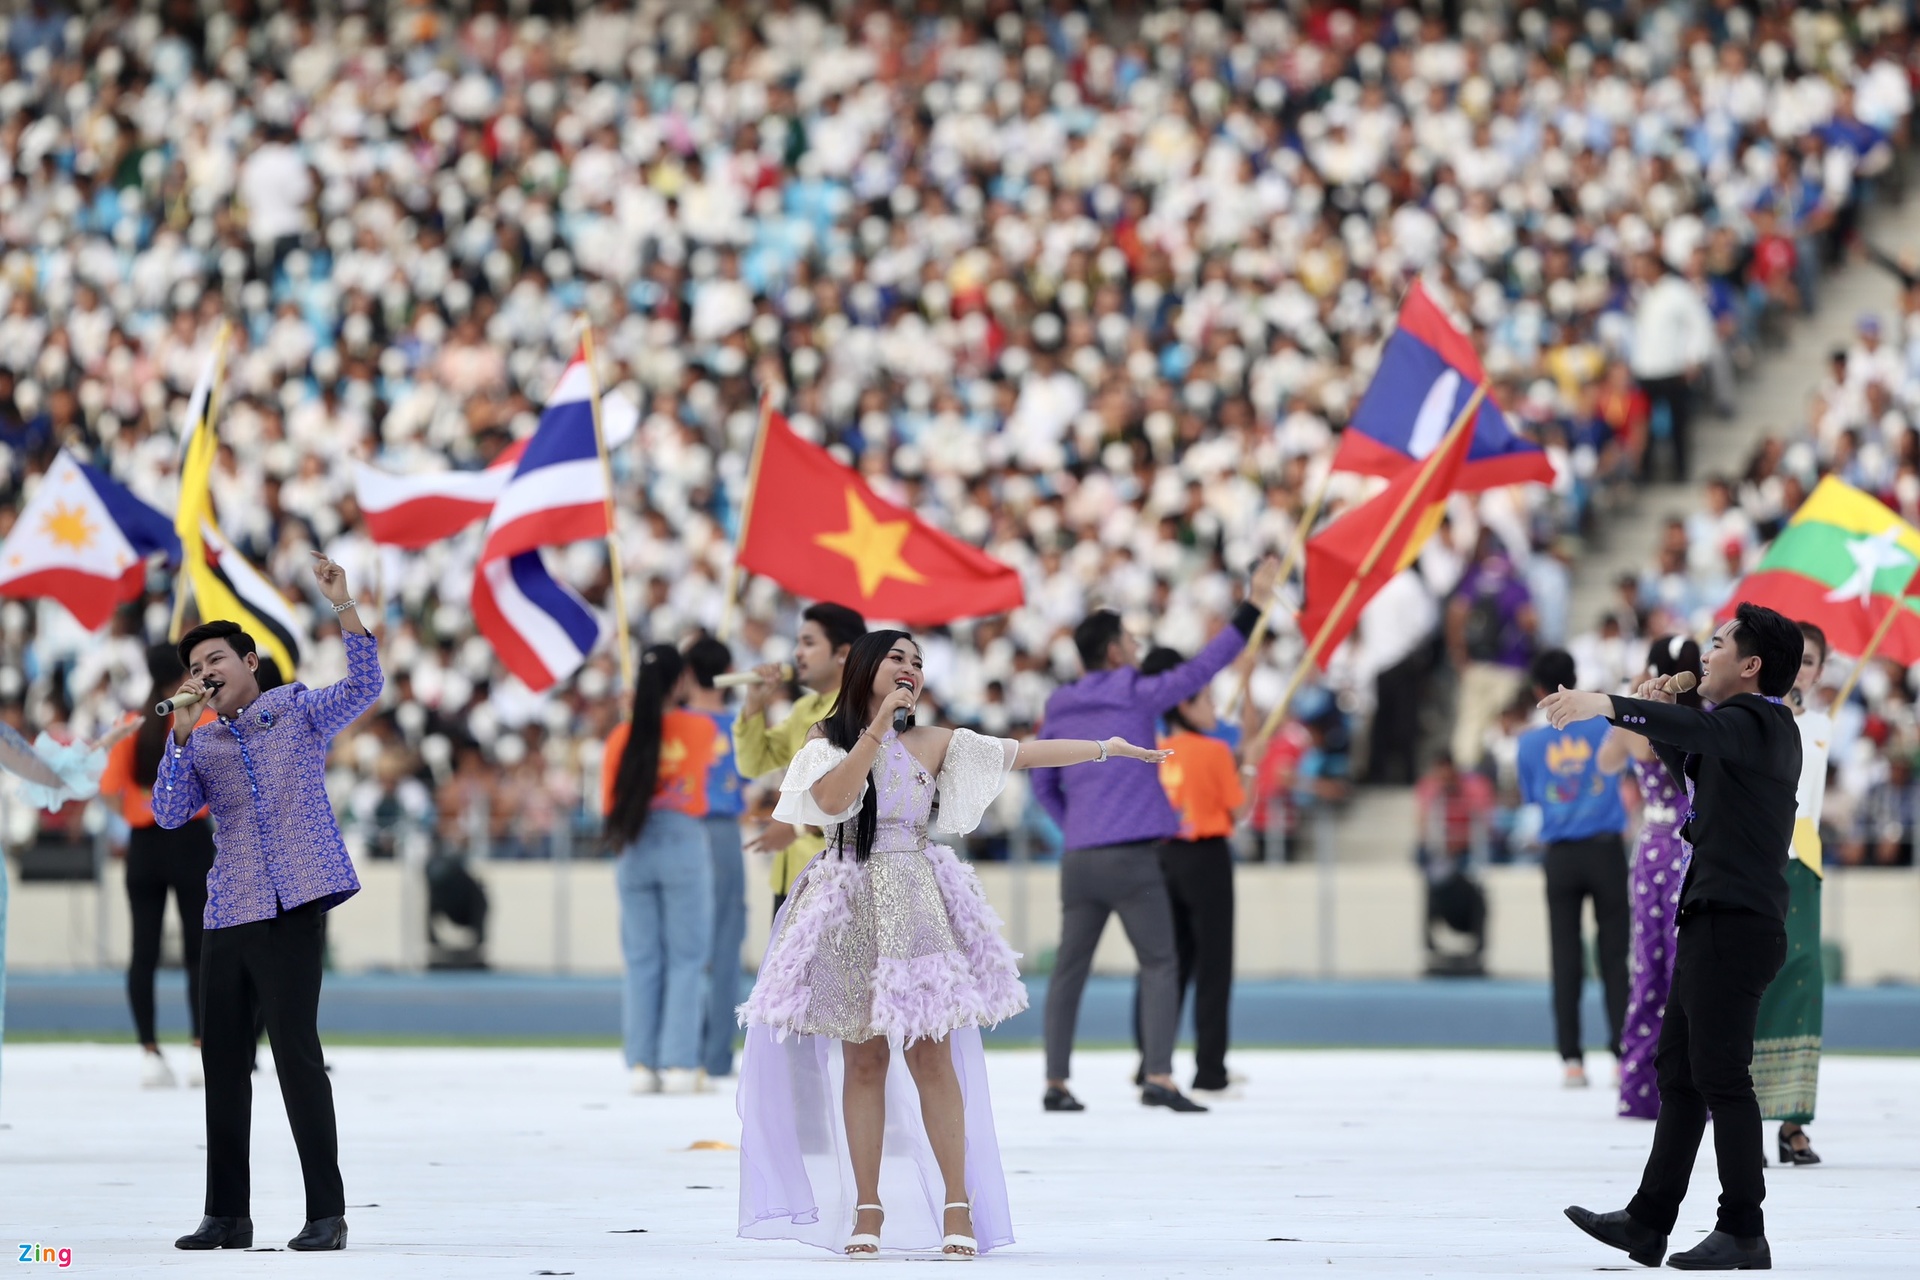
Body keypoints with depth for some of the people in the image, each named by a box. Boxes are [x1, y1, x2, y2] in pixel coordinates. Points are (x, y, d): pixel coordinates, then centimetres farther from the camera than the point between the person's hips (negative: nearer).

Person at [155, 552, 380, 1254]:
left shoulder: (298, 710, 8)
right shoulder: (200, 745, 15)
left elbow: (364, 686, -7)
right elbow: (170, 813, 1)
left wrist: (342, 605, -15)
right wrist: (181, 731, -5)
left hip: (292, 910, -5)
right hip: (227, 918, 5)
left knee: (296, 1050, -10)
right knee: (223, 1060, 6)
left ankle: (326, 1211, -7)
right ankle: (226, 1214, 13)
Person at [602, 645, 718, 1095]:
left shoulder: (622, 737, 1)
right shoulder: (701, 729, -3)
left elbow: (608, 803, 4)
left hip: (635, 849, 3)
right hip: (684, 845, -2)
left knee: (641, 960, 7)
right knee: (686, 958, 1)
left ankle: (642, 1064, 4)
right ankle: (679, 1064, -4)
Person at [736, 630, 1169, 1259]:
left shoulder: (933, 744, 8)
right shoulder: (827, 737, 4)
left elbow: (1024, 753, 7)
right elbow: (831, 799, -16)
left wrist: (1109, 748, 5)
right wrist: (877, 726, -18)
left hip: (915, 905, 1)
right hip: (849, 909, -1)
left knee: (930, 1054, -7)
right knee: (863, 1059, 0)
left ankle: (957, 1206, -7)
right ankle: (867, 1212, 3)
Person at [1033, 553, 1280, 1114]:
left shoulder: (1059, 712, 13)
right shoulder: (1135, 695, -3)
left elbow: (1043, 784, 19)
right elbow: (1201, 668, -5)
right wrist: (1252, 609, -4)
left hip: (1079, 856, 5)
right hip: (1131, 856, -5)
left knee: (1069, 968, 9)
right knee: (1160, 964, -1)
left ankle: (1055, 1083, 8)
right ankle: (1159, 1078, -14)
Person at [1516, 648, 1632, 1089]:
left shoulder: (1530, 742, -2)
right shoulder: (1605, 725, -4)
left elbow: (1530, 797, 8)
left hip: (1560, 855, 0)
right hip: (1605, 850, 0)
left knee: (1565, 957, 4)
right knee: (1614, 953, 5)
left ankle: (1571, 1058, -1)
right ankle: (1624, 1054, 1)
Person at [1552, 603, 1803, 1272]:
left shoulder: (1757, 722, -12)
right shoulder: (1752, 730, 20)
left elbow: (1703, 731, -34)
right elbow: (1693, 765, 36)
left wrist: (1611, 706, -47)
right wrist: (1662, 717, 17)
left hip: (1736, 923, -11)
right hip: (1715, 922, 11)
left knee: (1720, 1077, -9)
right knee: (1679, 1072, 11)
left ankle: (1744, 1234, -7)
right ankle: (1648, 1222, 14)